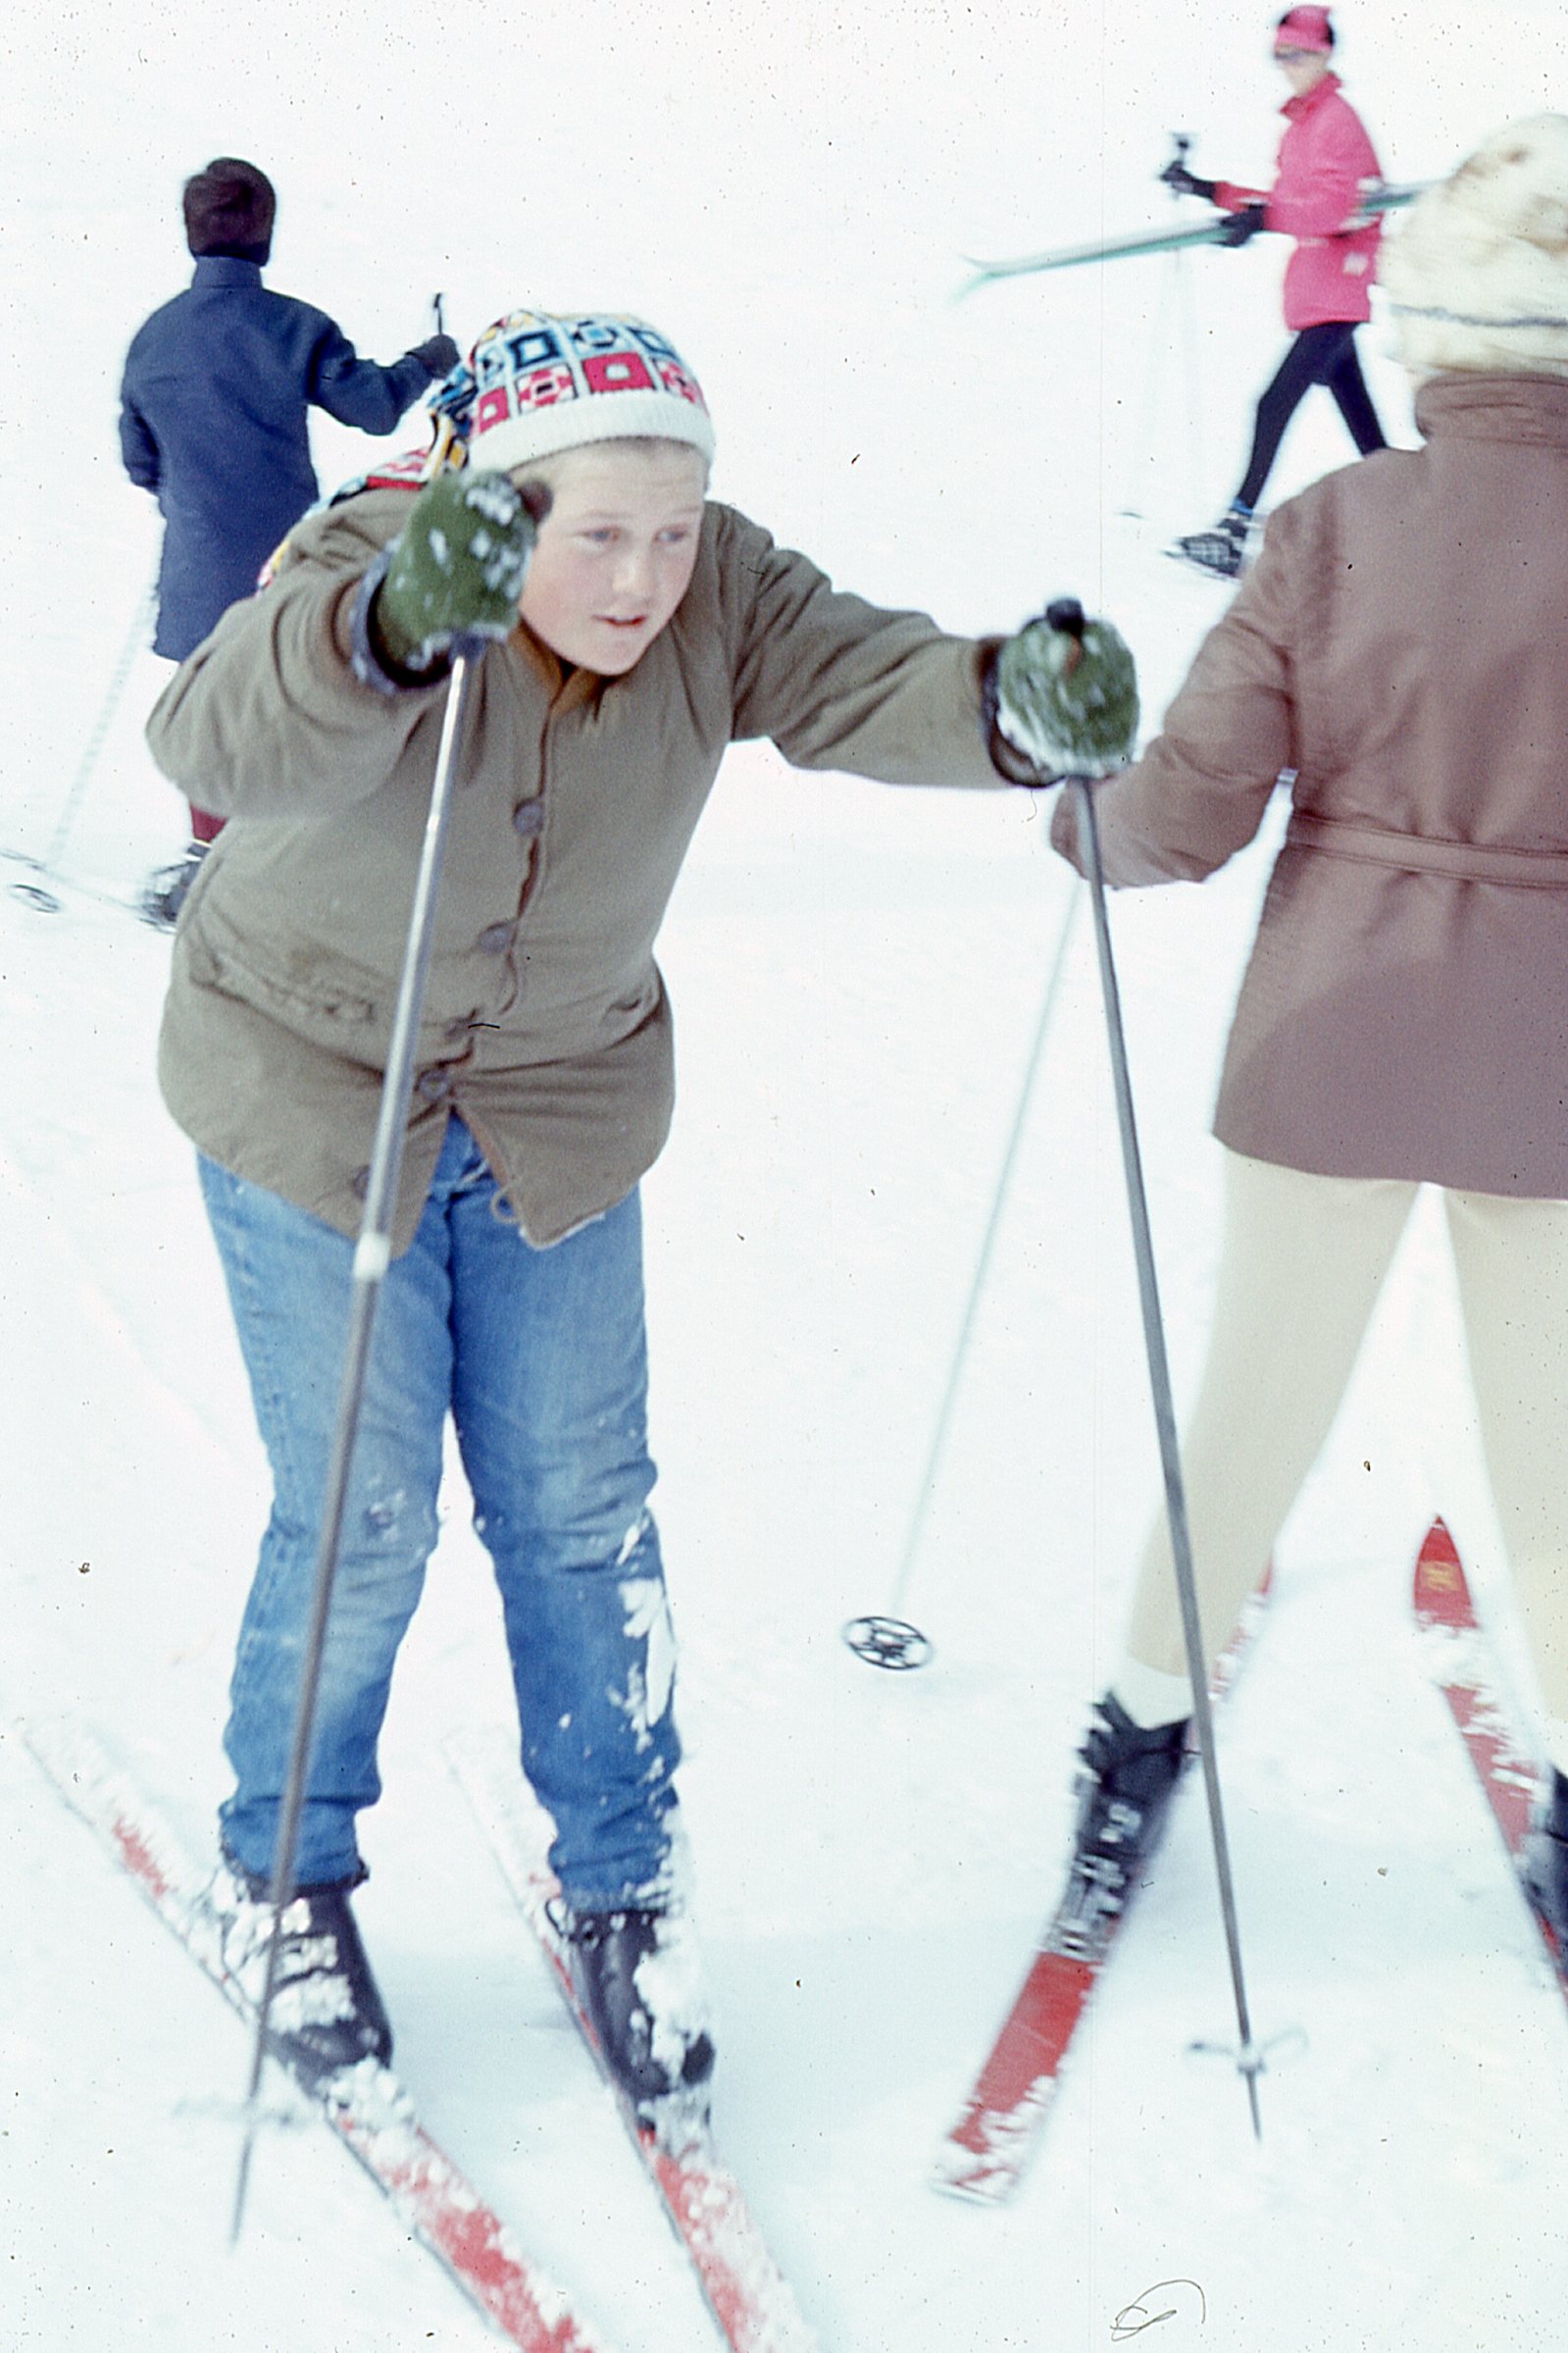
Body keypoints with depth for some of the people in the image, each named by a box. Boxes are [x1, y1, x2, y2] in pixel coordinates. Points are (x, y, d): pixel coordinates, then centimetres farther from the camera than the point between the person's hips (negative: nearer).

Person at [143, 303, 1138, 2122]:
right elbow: (220, 742, -45)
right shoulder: (366, 571, -27)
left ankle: (621, 1884, 27)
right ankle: (288, 1871, 28)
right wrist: (396, 626, -65)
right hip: (312, 1086, -3)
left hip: (561, 1110, 3)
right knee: (364, 1517, 2)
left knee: (579, 1510, 8)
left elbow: (865, 686, -27)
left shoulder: (715, 596, -15)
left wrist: (1014, 705, -50)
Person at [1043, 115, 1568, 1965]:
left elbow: (1189, 815, -11)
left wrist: (1080, 817, 10)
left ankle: (1142, 1737, 33)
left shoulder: (1335, 527, -11)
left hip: (1335, 1033, 1)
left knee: (1258, 1410, 17)